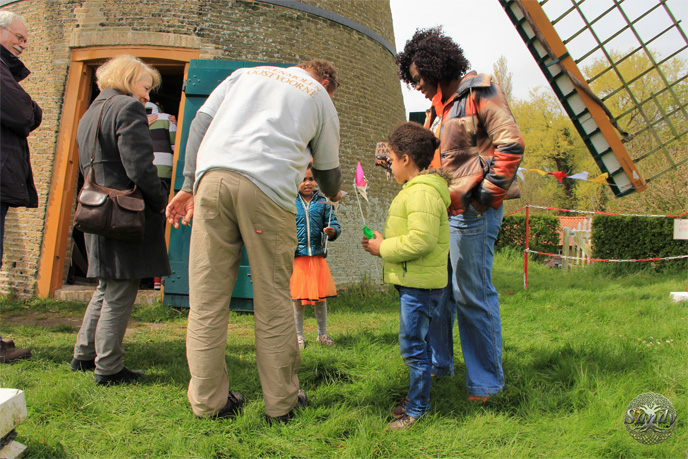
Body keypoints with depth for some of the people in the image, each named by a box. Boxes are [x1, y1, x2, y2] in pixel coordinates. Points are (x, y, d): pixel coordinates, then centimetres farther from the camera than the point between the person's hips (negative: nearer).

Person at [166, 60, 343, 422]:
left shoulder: (246, 73, 31)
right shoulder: (321, 98, 24)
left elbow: (200, 122, 18)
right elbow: (328, 170, 26)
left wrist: (188, 185, 15)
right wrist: (333, 194, 49)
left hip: (213, 174, 3)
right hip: (268, 186, -2)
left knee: (207, 294, 5)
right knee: (272, 299, 5)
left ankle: (208, 401, 11)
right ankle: (281, 402, 14)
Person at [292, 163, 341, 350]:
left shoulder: (323, 202, 7)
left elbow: (334, 224, 4)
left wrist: (332, 231, -17)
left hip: (318, 256, 2)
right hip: (297, 257, -2)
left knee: (321, 297, 9)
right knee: (298, 299, 4)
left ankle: (322, 334, 25)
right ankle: (299, 336, 20)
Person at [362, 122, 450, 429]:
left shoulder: (422, 192, -19)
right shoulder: (416, 189, 17)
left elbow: (422, 240, -27)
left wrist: (384, 248, -16)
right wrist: (383, 242, 9)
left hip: (420, 284, -11)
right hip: (413, 281, 11)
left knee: (412, 345, -4)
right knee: (413, 343, 19)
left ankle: (418, 409, 7)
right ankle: (415, 396, 32)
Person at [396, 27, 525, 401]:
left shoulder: (479, 92, -5)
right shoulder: (438, 107, 22)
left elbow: (511, 145, -12)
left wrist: (486, 195, -15)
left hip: (472, 212, -9)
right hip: (442, 211, 9)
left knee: (472, 294, -5)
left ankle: (486, 382, 7)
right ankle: (437, 365, 28)